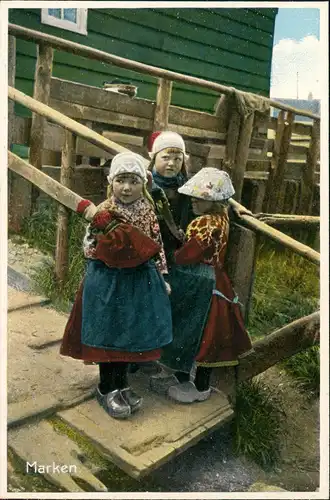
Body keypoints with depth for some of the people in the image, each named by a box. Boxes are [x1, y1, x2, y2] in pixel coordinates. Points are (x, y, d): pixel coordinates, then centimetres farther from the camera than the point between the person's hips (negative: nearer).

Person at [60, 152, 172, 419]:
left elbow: (157, 247, 7)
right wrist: (111, 247, -23)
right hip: (107, 281, -3)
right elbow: (89, 247, -6)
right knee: (108, 334, 6)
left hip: (139, 281, 4)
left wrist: (162, 277, 6)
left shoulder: (148, 212, 1)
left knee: (130, 333, 14)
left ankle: (122, 384, 34)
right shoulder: (103, 213, -9)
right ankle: (106, 389, 25)